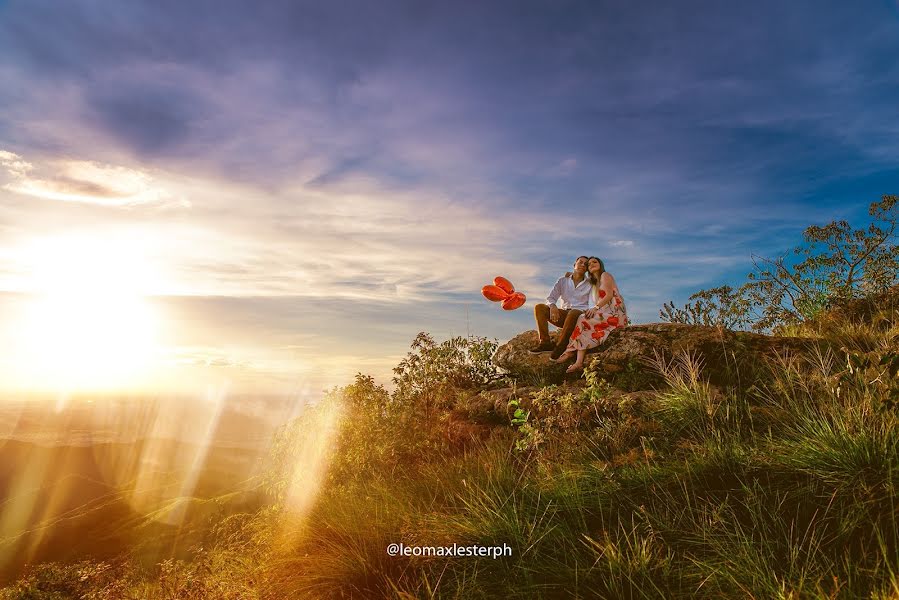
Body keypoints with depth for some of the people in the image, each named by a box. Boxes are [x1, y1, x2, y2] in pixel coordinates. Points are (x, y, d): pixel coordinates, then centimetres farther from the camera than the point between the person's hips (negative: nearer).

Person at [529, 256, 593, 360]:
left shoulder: (590, 284, 6)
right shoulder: (563, 280, 11)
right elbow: (550, 298, 3)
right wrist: (552, 306, -18)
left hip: (579, 314, -3)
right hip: (563, 314, 3)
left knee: (573, 313, -39)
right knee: (539, 307, -18)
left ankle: (560, 345, -31)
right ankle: (545, 342, -26)